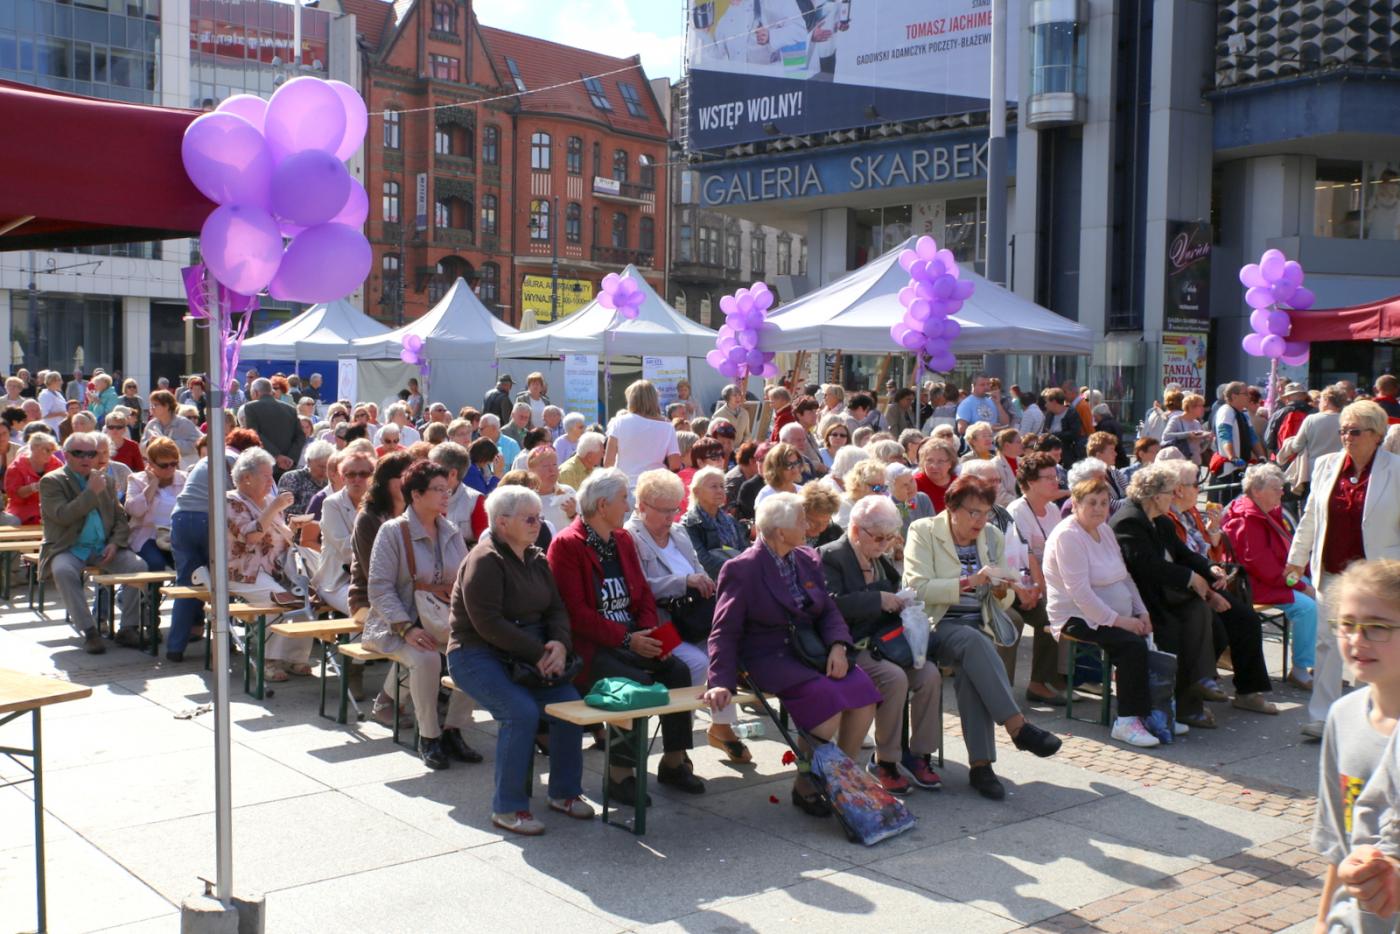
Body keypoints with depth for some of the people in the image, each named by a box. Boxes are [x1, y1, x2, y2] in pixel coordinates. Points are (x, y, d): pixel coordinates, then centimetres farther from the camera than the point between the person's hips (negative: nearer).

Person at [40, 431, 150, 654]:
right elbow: (63, 515, -15)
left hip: (104, 548, 4)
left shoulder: (103, 480, 17)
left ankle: (129, 628, -14)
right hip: (69, 549, -4)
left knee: (138, 565, -21)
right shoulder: (51, 481, 2)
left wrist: (115, 543, -2)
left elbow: (121, 518, 17)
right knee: (63, 571, -36)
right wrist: (92, 492, -13)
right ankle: (88, 631, -29)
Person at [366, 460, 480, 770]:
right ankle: (428, 737, -15)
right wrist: (407, 628, -24)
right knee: (426, 658, -35)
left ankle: (452, 729, -6)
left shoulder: (451, 532, 13)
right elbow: (379, 588, -12)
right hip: (401, 625, -5)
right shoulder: (393, 531, -5)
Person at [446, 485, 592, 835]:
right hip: (478, 655, -7)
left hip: (527, 656, 7)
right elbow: (487, 623, -21)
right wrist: (539, 653, -22)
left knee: (570, 703, -14)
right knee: (522, 711, -29)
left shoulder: (536, 559, 13)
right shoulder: (485, 560, -13)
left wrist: (560, 643, -13)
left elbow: (557, 609, 9)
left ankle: (564, 792, 4)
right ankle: (507, 807, -15)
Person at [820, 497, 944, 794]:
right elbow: (831, 605, -21)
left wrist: (899, 603, 3)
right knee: (894, 678, -30)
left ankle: (919, 755, -4)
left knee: (929, 674, -16)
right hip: (850, 649, -7)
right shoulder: (831, 557, -7)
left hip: (881, 644, 8)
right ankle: (885, 762, -15)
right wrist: (878, 600, -21)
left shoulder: (879, 559, 17)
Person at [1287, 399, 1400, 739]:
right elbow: (1310, 517, 12)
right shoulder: (1326, 465, 5)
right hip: (1331, 572, 3)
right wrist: (1297, 558, 14)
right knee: (1327, 643, 3)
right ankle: (1321, 717, 8)